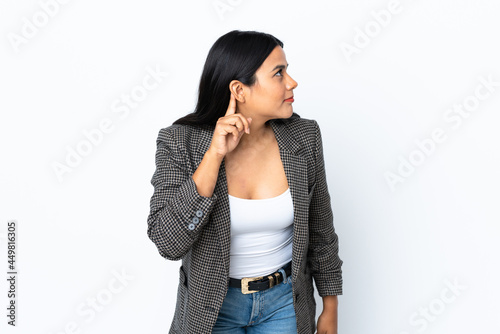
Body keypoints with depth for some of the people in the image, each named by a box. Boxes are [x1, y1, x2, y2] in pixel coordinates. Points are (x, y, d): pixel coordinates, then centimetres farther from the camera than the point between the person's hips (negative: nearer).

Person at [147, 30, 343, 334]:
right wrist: (214, 155, -31)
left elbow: (320, 231, -1)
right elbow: (169, 243, -26)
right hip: (214, 304, -1)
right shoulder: (180, 142, -18)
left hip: (284, 301, 2)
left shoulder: (303, 136, -12)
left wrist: (330, 307, 6)